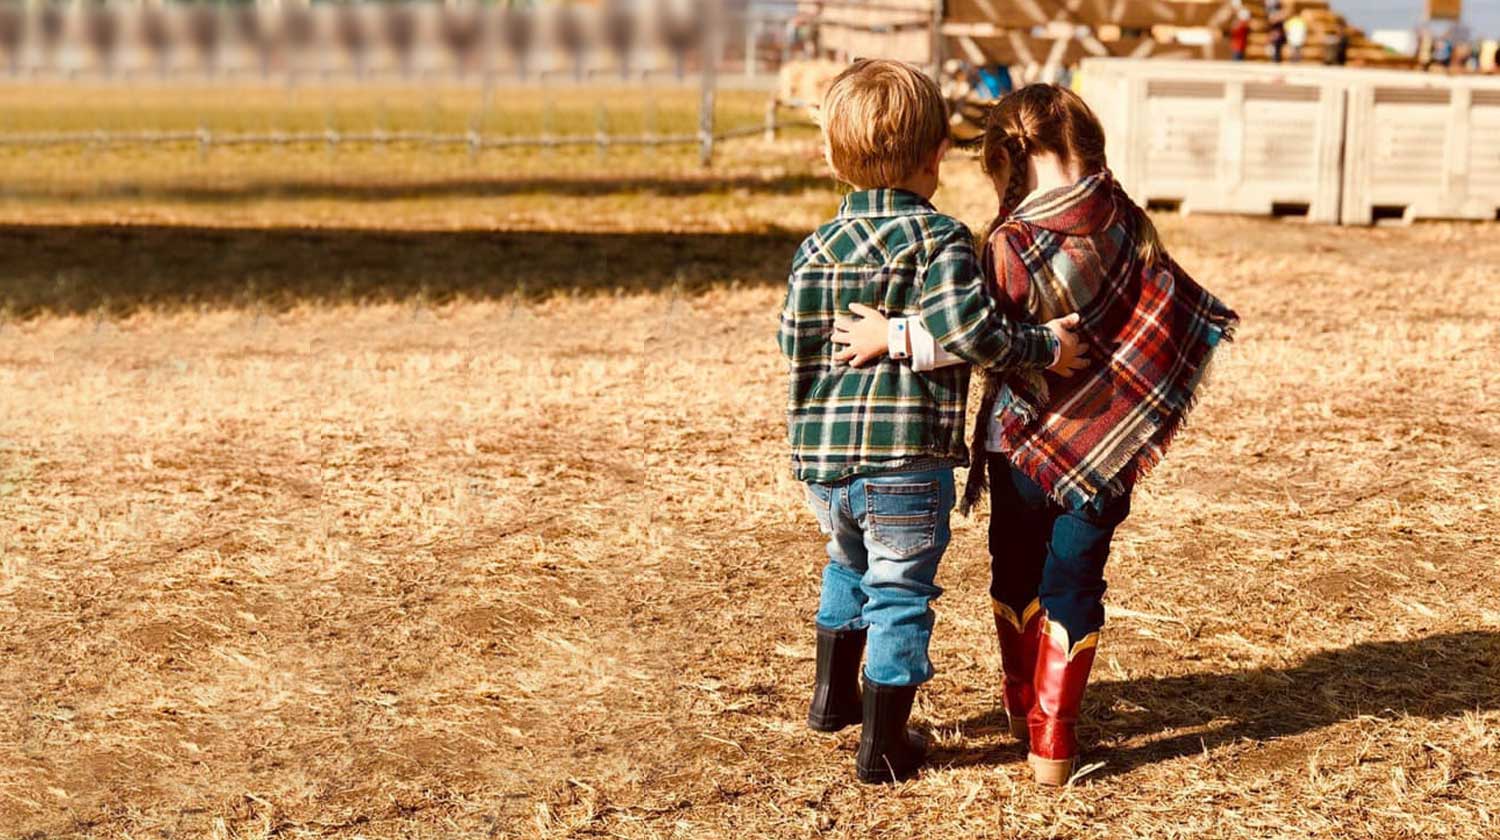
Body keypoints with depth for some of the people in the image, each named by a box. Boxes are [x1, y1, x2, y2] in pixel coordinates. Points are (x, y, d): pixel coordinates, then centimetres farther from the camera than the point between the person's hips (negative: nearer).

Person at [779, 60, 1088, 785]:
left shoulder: (816, 249, 5)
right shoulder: (938, 239, -10)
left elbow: (795, 346, 6)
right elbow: (969, 331, -23)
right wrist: (1043, 348, -9)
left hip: (822, 459, 6)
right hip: (905, 460, -6)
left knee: (850, 564, 31)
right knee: (899, 596, 7)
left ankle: (833, 694, 42)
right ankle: (883, 747, 14)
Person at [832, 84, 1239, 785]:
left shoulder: (1012, 242, -18)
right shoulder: (1123, 222, -4)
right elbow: (1181, 308, 6)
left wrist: (896, 335, -27)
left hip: (1024, 438, -2)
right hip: (1106, 442, 3)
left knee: (1017, 572, 19)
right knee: (1075, 583, 8)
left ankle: (1024, 703, 37)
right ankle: (1053, 740, 7)